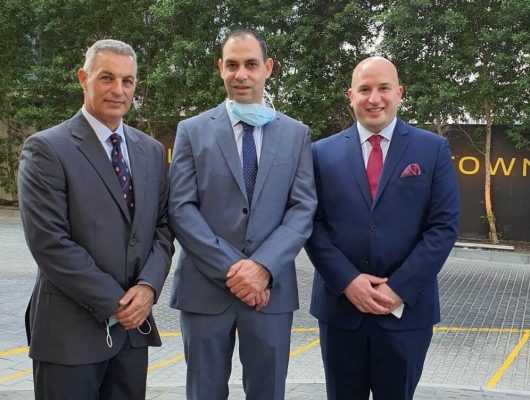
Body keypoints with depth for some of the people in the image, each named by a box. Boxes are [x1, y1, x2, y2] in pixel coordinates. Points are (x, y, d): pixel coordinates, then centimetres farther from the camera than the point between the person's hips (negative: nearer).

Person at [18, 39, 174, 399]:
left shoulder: (152, 151, 10)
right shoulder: (47, 149, -9)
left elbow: (163, 227, 9)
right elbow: (50, 242, -15)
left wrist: (148, 286, -8)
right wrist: (114, 303, -14)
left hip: (134, 325, 5)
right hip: (71, 330, -5)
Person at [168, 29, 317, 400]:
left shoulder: (296, 134, 8)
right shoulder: (192, 130, 4)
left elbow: (304, 209, 0)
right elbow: (181, 209, -5)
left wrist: (264, 266, -14)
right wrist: (230, 268, -14)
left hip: (272, 287, 1)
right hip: (205, 287, -1)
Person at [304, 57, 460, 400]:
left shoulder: (434, 149, 2)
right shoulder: (323, 152, 5)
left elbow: (444, 226, -4)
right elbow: (312, 224, 0)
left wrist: (400, 288, -12)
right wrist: (347, 281, -12)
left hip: (407, 308, -1)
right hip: (340, 305, 1)